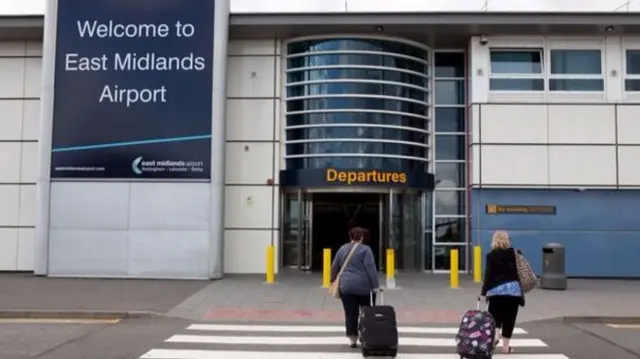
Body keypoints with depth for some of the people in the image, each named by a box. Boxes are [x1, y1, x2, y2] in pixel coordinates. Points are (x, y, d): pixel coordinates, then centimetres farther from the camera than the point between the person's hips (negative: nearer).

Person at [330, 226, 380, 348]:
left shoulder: (342, 249, 9)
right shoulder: (365, 249, -6)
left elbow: (334, 267, 16)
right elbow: (371, 268, -12)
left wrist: (333, 280, 29)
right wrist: (375, 285, -11)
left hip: (346, 286, 3)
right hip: (364, 286, -3)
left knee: (350, 314, 4)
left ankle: (352, 339, 4)